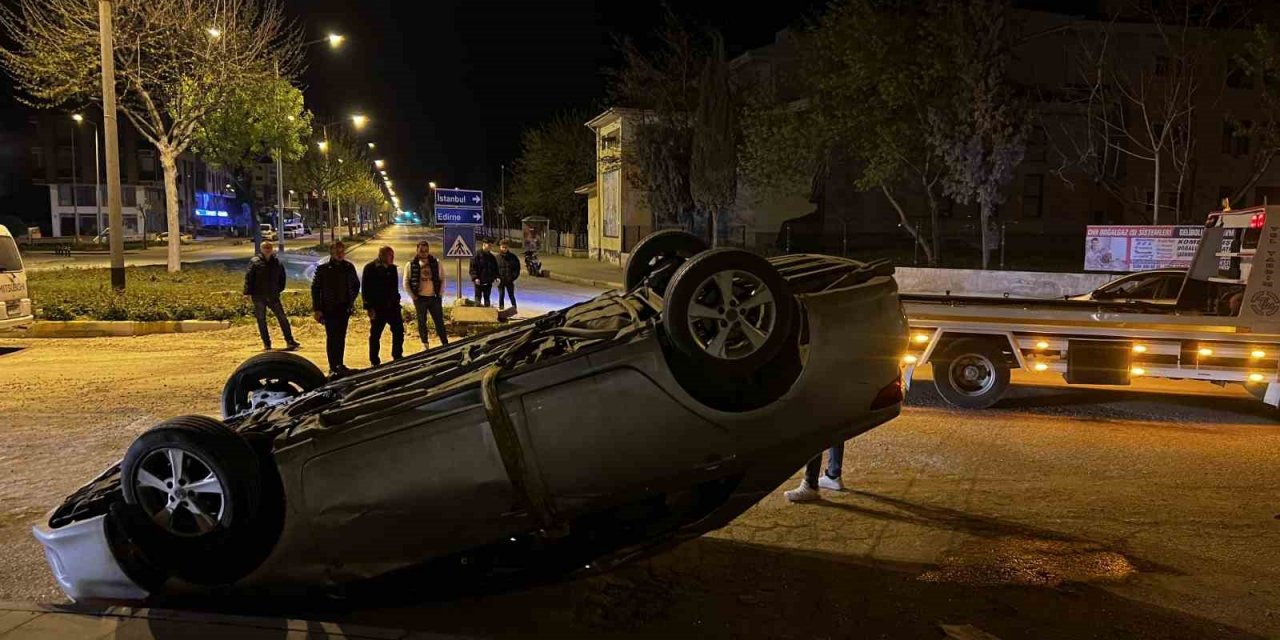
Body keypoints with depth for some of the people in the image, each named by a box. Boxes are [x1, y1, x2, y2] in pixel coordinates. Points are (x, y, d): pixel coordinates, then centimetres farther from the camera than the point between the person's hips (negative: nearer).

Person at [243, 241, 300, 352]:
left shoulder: (277, 262, 5)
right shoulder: (255, 262, -5)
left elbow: (282, 277, 18)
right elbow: (248, 277, -7)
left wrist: (279, 289, 12)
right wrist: (248, 292, -13)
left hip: (273, 296, 2)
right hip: (259, 297, -2)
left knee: (282, 318, 1)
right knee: (261, 320, 5)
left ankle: (290, 341, 7)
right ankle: (266, 344, 14)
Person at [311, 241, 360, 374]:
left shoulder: (349, 267, 5)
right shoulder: (323, 269, -6)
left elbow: (356, 285, 19)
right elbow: (315, 288, -4)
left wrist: (351, 300, 9)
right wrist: (317, 309, -9)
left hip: (345, 308, 4)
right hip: (329, 308, -4)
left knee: (341, 337, 10)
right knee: (331, 337, -4)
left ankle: (339, 364, 19)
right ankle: (333, 367, -1)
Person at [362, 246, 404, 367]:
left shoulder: (392, 268, 10)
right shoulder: (370, 268, -8)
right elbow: (365, 289, -10)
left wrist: (397, 304, 15)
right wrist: (369, 308, -16)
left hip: (392, 306, 6)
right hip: (377, 308, -5)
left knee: (399, 330, 4)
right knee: (375, 334, 3)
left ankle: (397, 357, 16)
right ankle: (374, 361, 11)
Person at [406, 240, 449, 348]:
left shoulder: (436, 263, 2)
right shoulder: (411, 265, -3)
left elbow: (442, 279, 8)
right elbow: (406, 283, 0)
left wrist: (440, 294, 0)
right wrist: (413, 296, -5)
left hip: (434, 298, 1)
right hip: (420, 298, -1)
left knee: (439, 321, 3)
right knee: (422, 322, 8)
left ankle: (445, 344, 9)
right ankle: (425, 345, 17)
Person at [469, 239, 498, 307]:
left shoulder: (491, 257, 12)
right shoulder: (477, 255, -7)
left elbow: (495, 268, 20)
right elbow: (473, 267, -11)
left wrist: (496, 277, 6)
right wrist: (475, 278, -20)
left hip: (488, 282, 6)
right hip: (479, 282, -6)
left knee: (487, 297, 12)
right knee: (478, 296, -1)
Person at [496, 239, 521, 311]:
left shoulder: (513, 257, -1)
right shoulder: (497, 257, 1)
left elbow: (517, 268, 2)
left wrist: (513, 277, -8)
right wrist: (497, 277, -8)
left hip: (510, 281, -1)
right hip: (500, 281, 1)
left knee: (511, 295, 3)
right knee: (501, 296, 5)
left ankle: (514, 308, 14)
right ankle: (500, 308, 12)